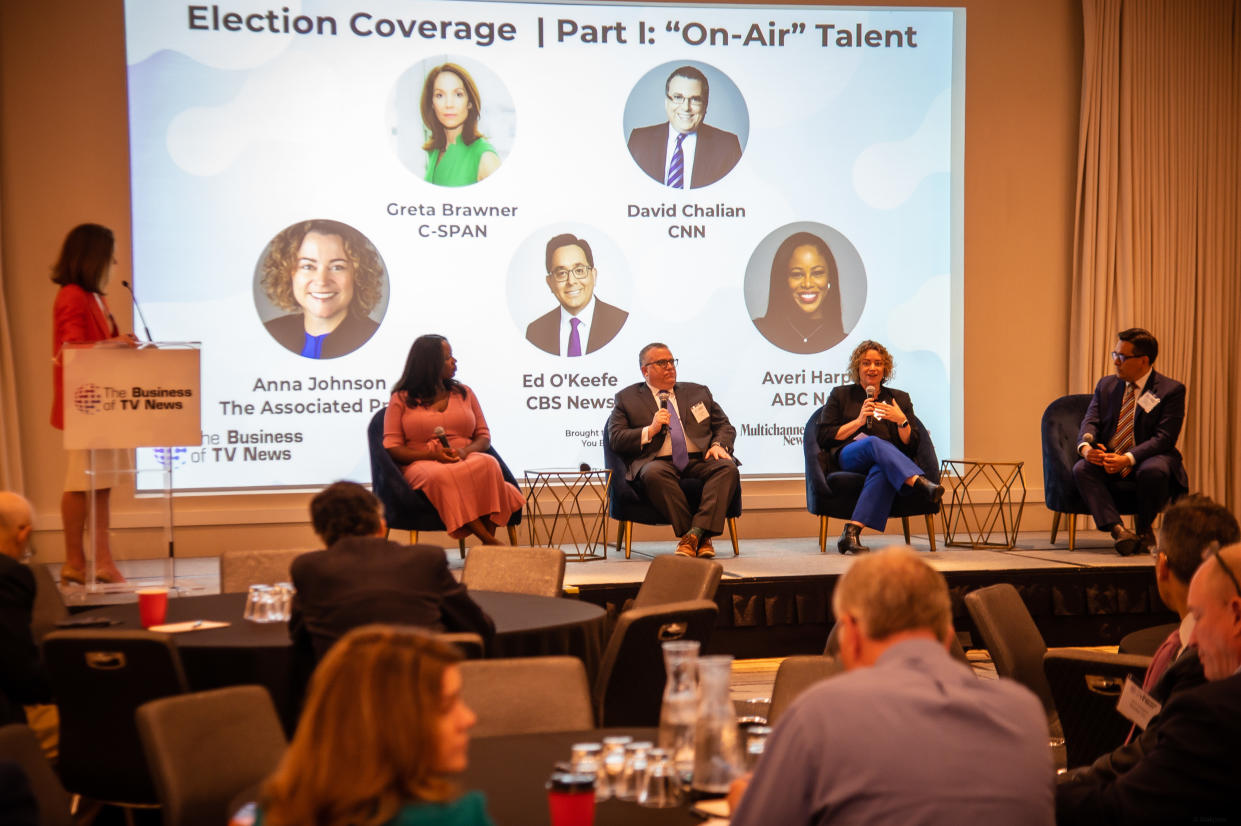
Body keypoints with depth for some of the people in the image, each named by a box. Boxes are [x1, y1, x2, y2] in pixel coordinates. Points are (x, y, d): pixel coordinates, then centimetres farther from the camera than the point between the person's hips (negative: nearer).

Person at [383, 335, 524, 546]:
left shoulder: (464, 393, 21)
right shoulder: (401, 400, 10)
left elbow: (484, 436, 17)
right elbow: (392, 447, 2)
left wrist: (465, 451, -8)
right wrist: (432, 455, -15)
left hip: (466, 460, 3)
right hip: (422, 464, -3)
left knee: (487, 463, -33)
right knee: (441, 476, -40)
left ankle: (489, 539, -41)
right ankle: (490, 541, -44)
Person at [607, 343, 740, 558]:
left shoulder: (698, 392, 25)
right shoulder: (627, 399, 16)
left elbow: (725, 427, 21)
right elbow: (616, 439, 6)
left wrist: (719, 445, -1)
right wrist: (650, 430, -9)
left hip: (699, 460, 2)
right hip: (659, 462, -2)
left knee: (727, 468, -30)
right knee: (653, 473, -38)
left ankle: (695, 532, -39)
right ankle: (701, 537, -35)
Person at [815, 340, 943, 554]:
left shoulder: (900, 398, 25)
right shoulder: (840, 395, 21)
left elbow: (911, 446, 16)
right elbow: (824, 438, 9)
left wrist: (902, 421, -3)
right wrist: (859, 421, -1)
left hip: (885, 465, 1)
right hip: (848, 459, -1)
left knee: (882, 472, -39)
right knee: (875, 443, -38)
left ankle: (852, 531, -52)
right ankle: (921, 484, -60)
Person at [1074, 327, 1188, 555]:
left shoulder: (1171, 390, -5)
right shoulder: (1106, 385, 13)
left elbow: (1164, 438, -14)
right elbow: (1091, 421, 5)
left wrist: (1128, 459, -28)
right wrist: (1086, 447, -21)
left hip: (1147, 461, -4)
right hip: (1108, 460, 4)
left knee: (1154, 470, -38)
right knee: (1081, 469, -27)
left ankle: (1144, 528, -11)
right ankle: (1117, 530, -39)